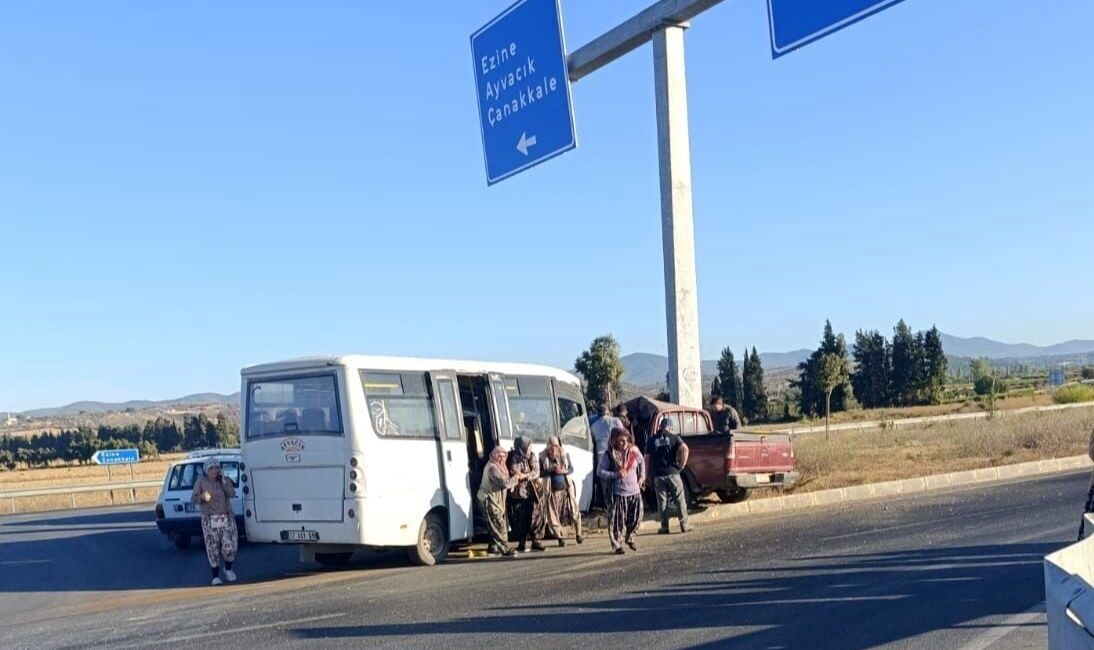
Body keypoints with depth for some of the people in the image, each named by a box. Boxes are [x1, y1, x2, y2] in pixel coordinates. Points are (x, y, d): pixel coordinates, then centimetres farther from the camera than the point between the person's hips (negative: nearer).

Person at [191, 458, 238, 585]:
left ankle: (228, 569, 22)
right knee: (213, 549, -3)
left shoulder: (224, 480, 8)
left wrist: (223, 480, -12)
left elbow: (232, 494, -7)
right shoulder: (201, 481, 1)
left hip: (227, 518, 2)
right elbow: (193, 499, -3)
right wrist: (202, 497, -23)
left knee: (230, 546, -5)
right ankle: (216, 576, 8)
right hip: (210, 520, -2)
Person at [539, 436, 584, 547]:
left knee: (574, 512, 2)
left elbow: (571, 469, 6)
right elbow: (540, 472, -2)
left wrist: (563, 471, -14)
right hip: (552, 491, -1)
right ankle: (560, 538, 12)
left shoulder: (565, 455, 1)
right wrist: (550, 470, -19)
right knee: (553, 515, 0)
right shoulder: (543, 457, -4)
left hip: (566, 488, 1)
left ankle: (578, 535, 17)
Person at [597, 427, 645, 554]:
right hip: (618, 493, -4)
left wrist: (642, 476, 10)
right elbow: (599, 471, -9)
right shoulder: (610, 455, -9)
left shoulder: (633, 452, 2)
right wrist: (616, 474, -18)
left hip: (635, 492, 4)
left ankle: (630, 538, 32)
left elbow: (642, 463, 22)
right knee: (618, 520, -4)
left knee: (636, 518, 8)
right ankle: (617, 545, 8)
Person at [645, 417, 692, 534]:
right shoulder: (674, 437, 1)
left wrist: (649, 474, 12)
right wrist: (682, 464, -6)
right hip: (672, 472, -1)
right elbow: (684, 449, -16)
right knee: (680, 499, 7)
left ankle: (664, 527, 7)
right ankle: (684, 525, 7)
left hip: (657, 474, 2)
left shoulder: (651, 440, 7)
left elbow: (647, 459, 4)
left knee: (662, 501, 7)